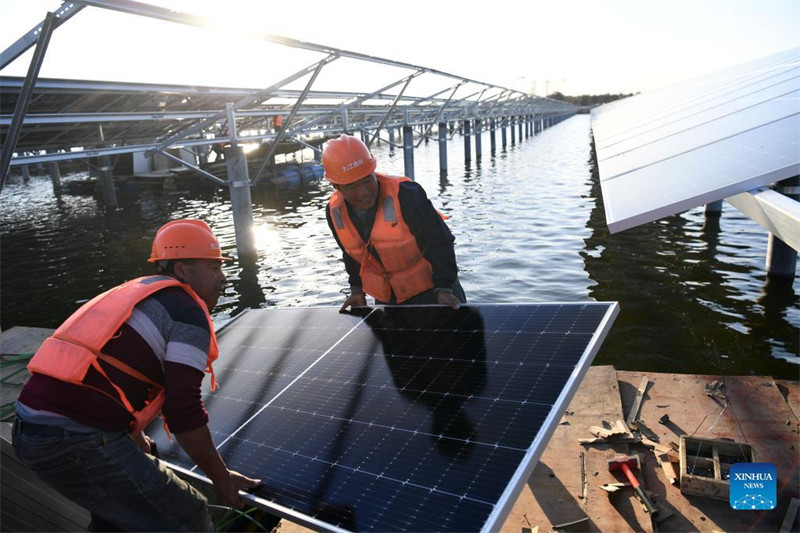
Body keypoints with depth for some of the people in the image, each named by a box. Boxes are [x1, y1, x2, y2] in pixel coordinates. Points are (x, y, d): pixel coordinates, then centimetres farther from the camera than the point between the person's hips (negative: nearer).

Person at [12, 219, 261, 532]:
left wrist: (135, 438, 46)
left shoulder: (135, 293, 20)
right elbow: (183, 412, -15)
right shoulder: (189, 312, -9)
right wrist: (221, 478, -1)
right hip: (81, 443, -10)